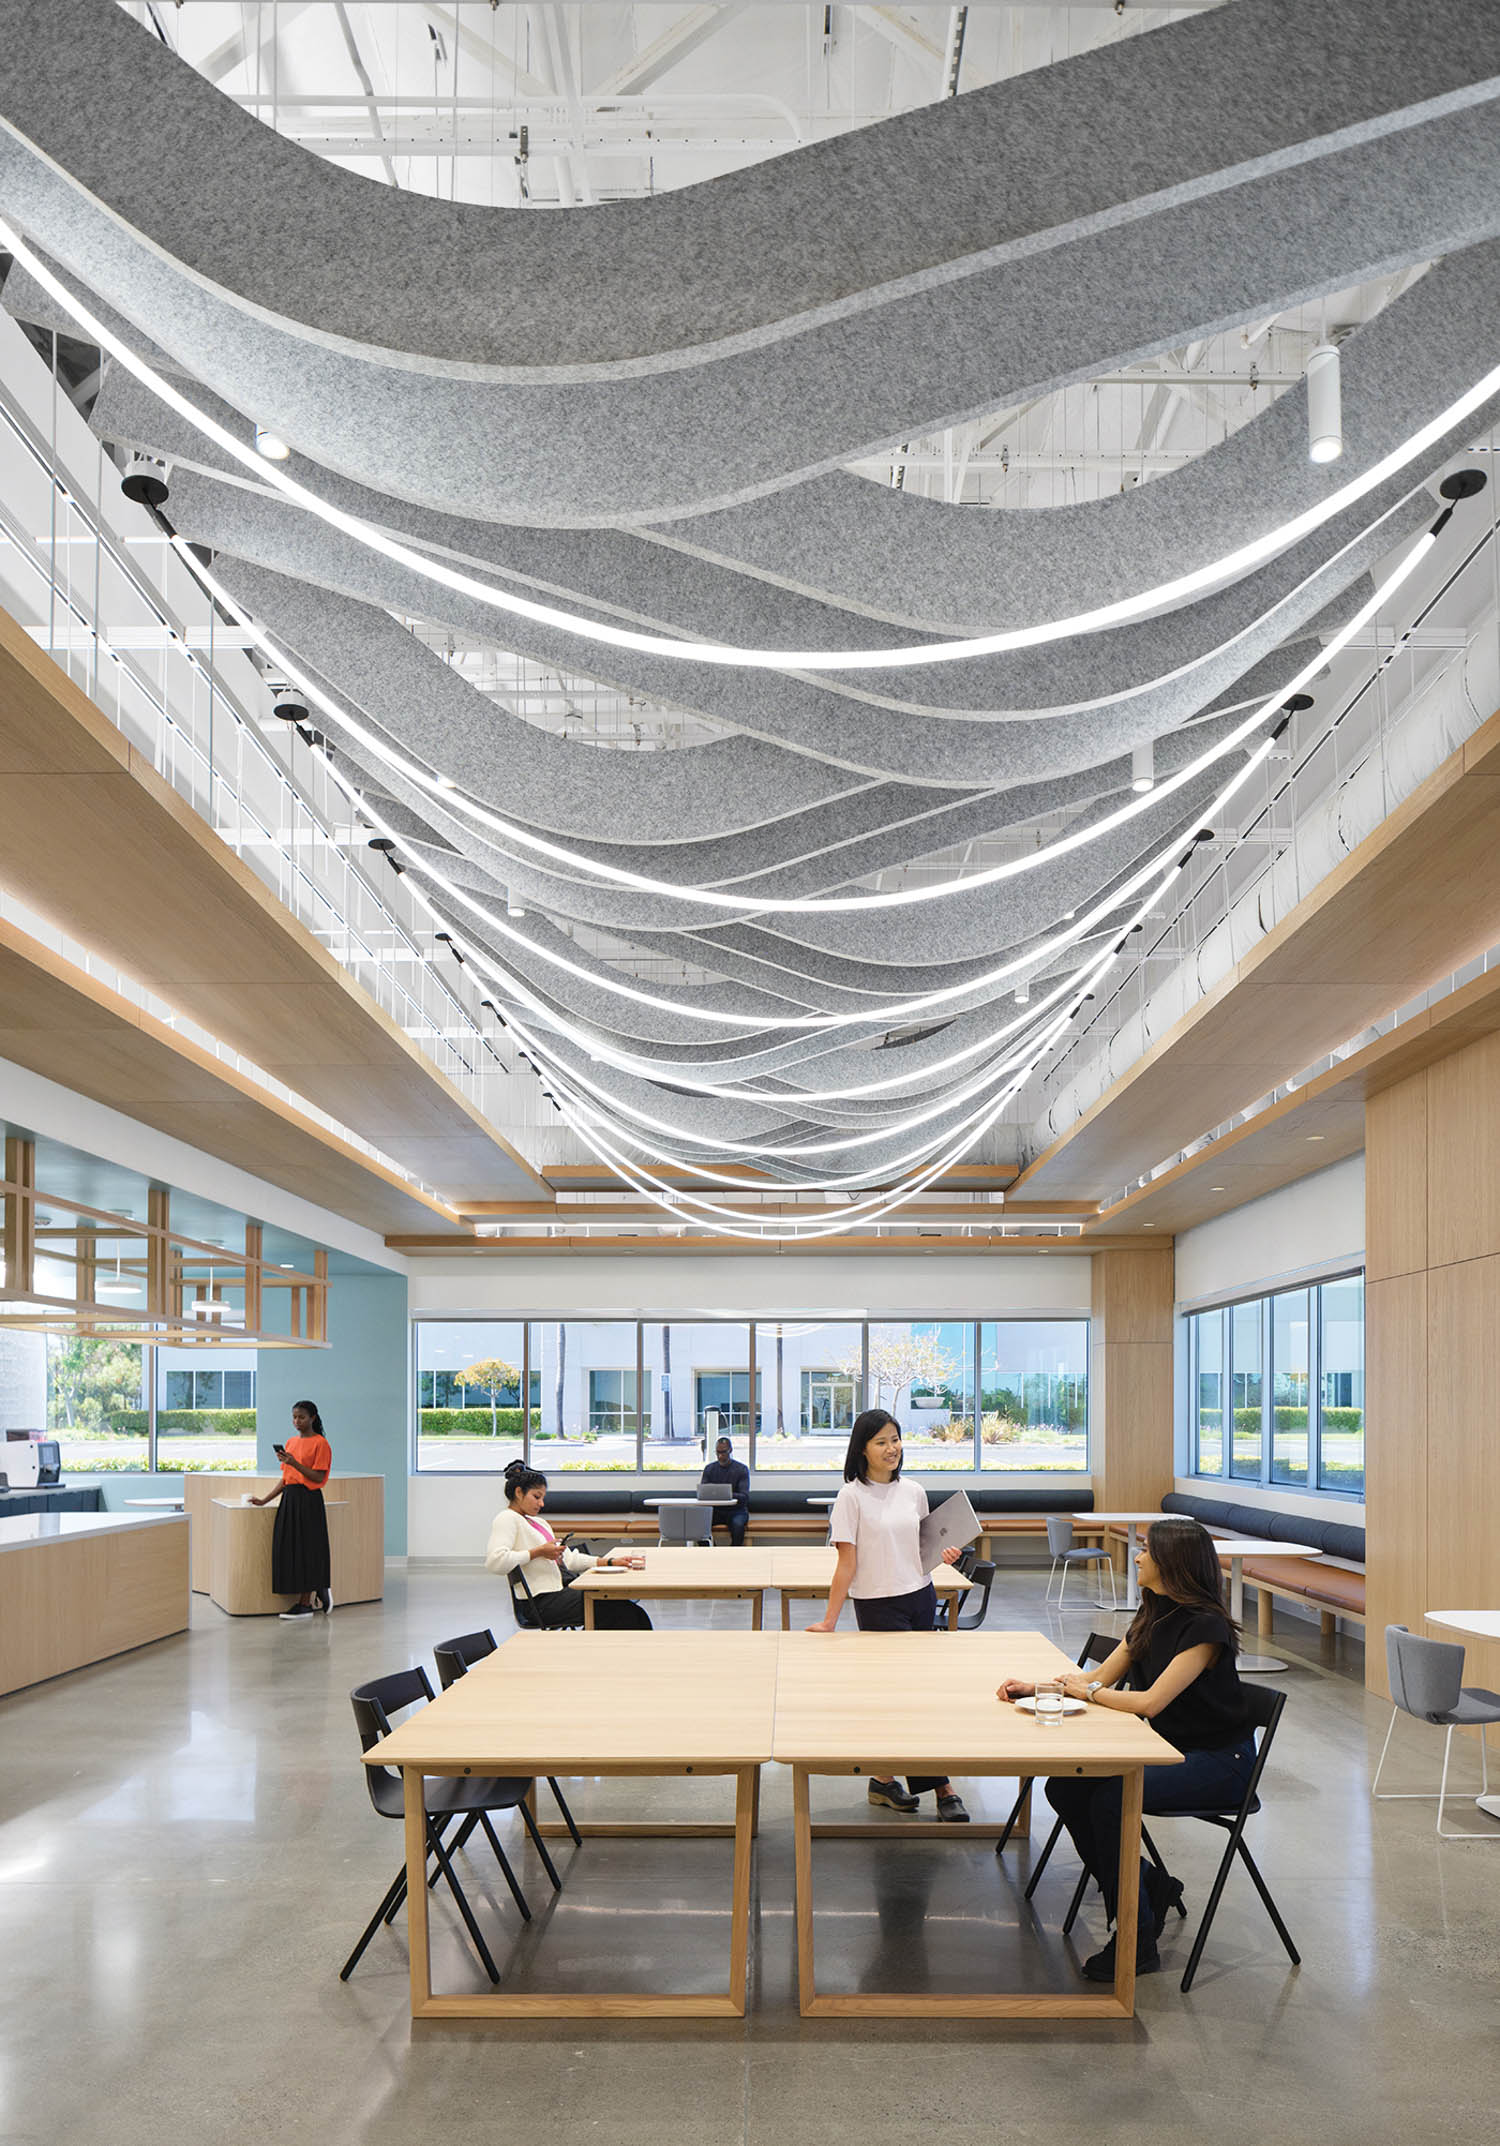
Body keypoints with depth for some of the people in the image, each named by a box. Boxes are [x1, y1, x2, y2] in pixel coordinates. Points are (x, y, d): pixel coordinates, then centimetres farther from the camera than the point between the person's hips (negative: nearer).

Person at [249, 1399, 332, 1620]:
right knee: (288, 1549, 6)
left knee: (305, 1549, -5)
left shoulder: (320, 1443, -7)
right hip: (289, 1499, 8)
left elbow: (318, 1477, -14)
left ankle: (305, 1603, 1)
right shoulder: (290, 1443, 14)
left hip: (309, 1501, -8)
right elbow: (285, 1478, 17)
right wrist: (265, 1500, 10)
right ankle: (318, 1594, 19)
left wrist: (295, 1463, -23)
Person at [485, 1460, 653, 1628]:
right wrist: (538, 1552, -15)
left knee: (633, 1612, -7)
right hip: (544, 1601, -9)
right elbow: (494, 1562, -22)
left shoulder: (538, 1522, 24)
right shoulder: (507, 1519, -5)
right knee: (627, 1614, -16)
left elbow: (569, 1559, 21)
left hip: (561, 1591, 9)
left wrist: (610, 1562, 9)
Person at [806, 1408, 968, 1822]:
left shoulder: (913, 1492, 8)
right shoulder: (852, 1497, -8)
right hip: (878, 1605, -5)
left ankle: (882, 1778, 21)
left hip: (921, 1598, 5)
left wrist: (942, 1554, 0)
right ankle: (942, 1788, -2)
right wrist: (829, 1619, -14)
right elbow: (847, 1564, -9)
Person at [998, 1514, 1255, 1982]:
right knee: (1064, 1787, -11)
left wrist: (1089, 1692, -9)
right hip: (1168, 1749, 8)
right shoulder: (1153, 1615, 8)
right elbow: (1101, 1677, 13)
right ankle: (1150, 1887, 6)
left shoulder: (1205, 1626, -19)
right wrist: (1032, 1687, 1)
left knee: (1110, 1797, -29)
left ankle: (1137, 1940, -14)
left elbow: (1150, 1701, -24)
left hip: (1217, 1763, -8)